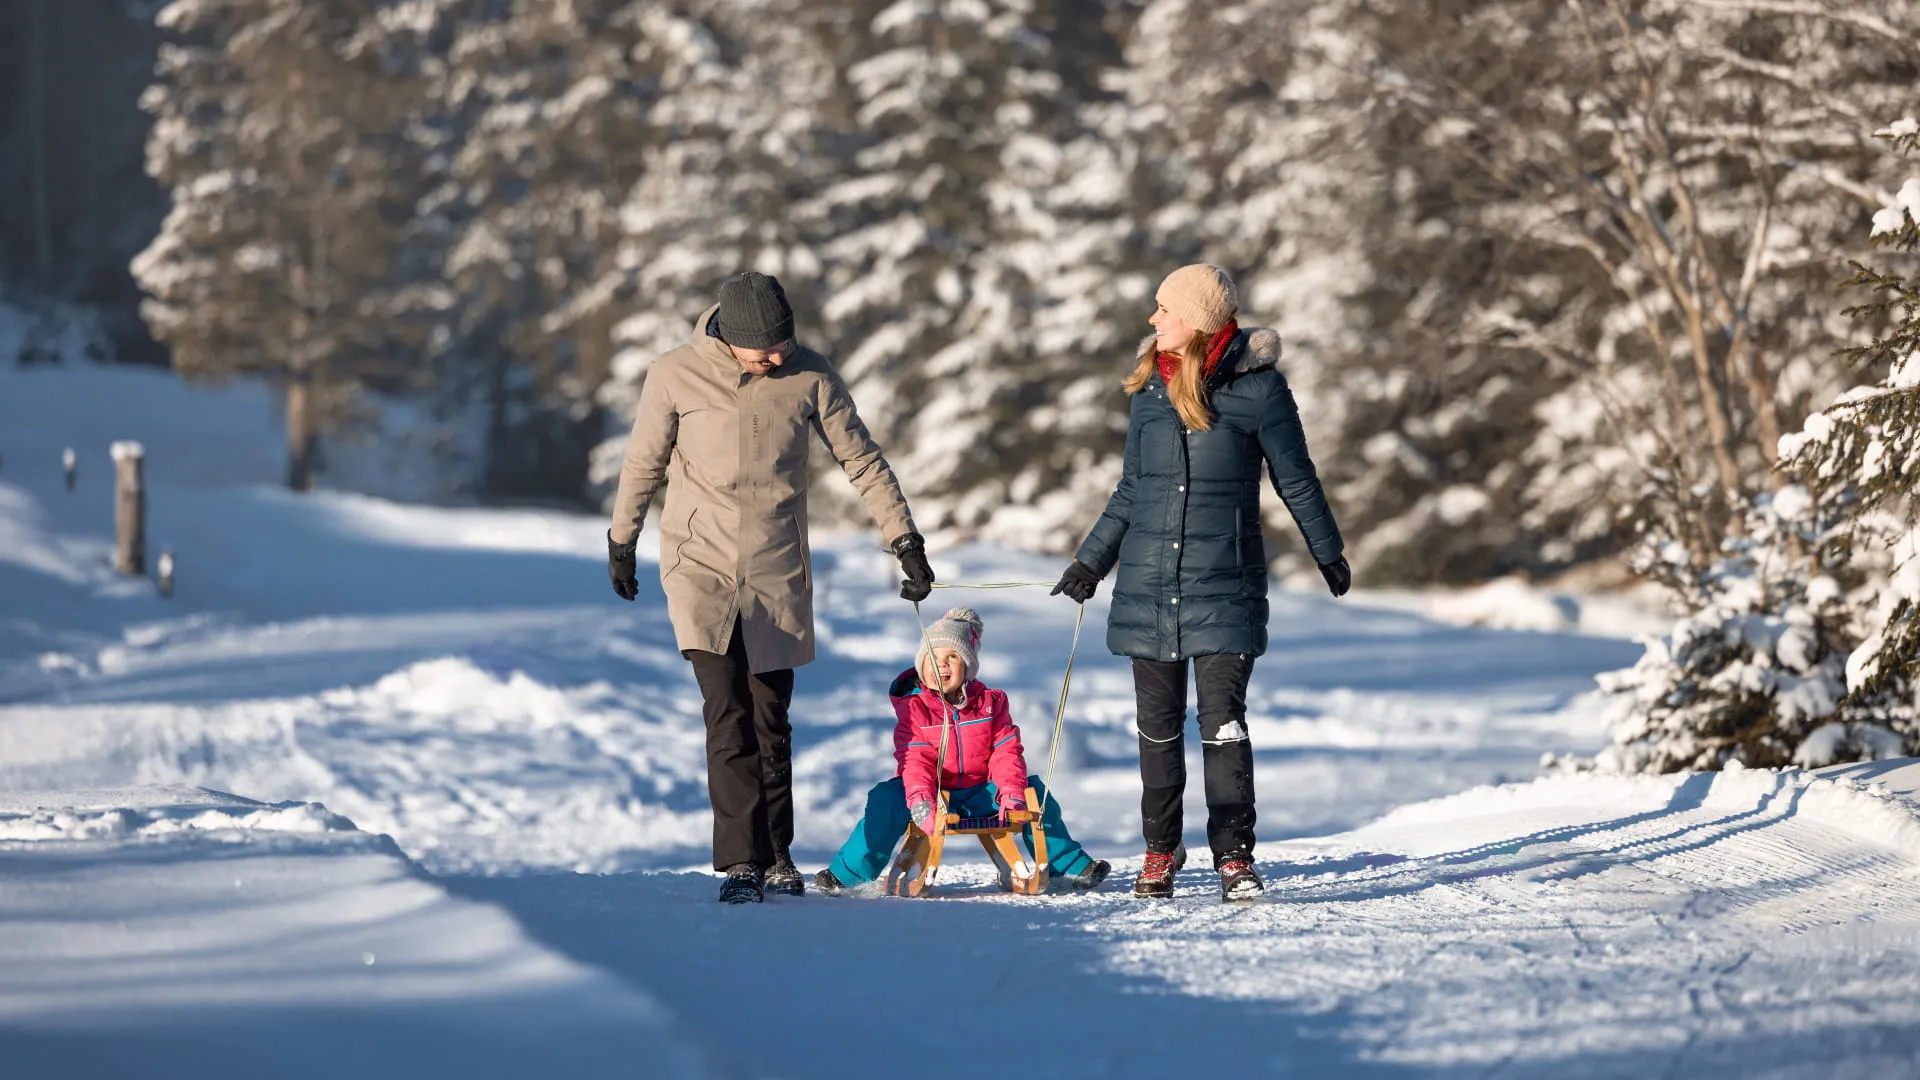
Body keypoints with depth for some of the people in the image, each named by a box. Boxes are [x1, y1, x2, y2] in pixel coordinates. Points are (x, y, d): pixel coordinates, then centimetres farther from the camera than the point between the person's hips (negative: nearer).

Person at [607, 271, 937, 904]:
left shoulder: (811, 377, -3)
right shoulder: (676, 376, -6)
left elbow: (862, 460, 6)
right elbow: (643, 465, 8)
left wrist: (906, 541, 5)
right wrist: (621, 543, 18)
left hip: (777, 572, 2)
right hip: (701, 566, -2)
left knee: (770, 720, 5)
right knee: (727, 714, -14)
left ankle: (775, 854, 20)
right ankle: (741, 861, -13)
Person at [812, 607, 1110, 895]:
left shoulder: (990, 702, 0)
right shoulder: (913, 707, -7)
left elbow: (1005, 752, -5)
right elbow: (915, 760, -17)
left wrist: (1011, 794, -23)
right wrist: (920, 801, -35)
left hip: (979, 794, 2)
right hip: (934, 795, -2)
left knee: (1032, 791, -17)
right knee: (887, 799, -30)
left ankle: (1070, 867, -4)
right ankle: (843, 875, -18)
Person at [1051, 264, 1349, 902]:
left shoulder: (1257, 387, -6)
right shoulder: (1149, 388, 7)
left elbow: (1295, 479, 5)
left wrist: (1329, 554, 14)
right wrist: (1091, 561, 16)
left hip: (1225, 585, -4)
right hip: (1148, 582, 4)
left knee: (1222, 722, -11)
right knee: (1158, 723, 8)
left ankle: (1234, 856, -6)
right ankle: (1160, 849, 21)